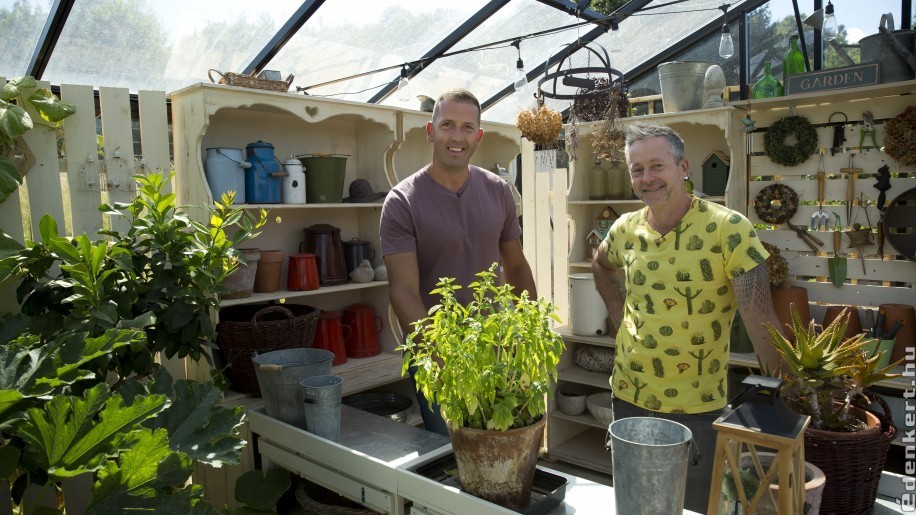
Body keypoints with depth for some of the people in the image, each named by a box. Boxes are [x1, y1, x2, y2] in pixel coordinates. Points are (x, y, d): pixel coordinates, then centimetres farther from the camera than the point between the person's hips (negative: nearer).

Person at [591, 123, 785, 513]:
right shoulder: (625, 229, -2)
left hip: (697, 407, -4)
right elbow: (601, 266, 21)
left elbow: (760, 319, -18)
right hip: (629, 397, 4)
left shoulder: (727, 228, -16)